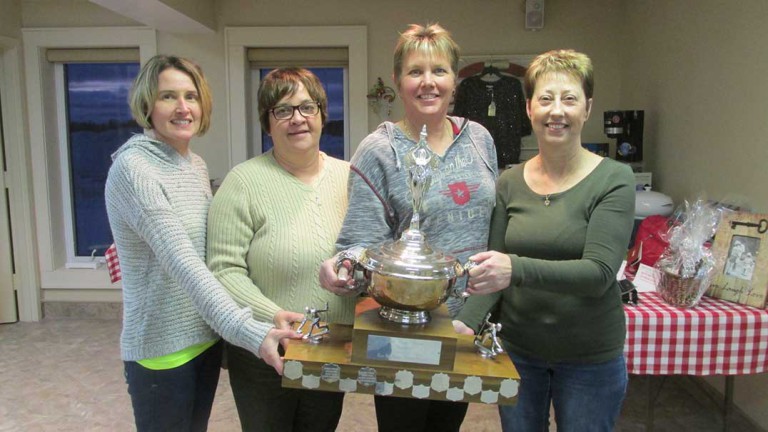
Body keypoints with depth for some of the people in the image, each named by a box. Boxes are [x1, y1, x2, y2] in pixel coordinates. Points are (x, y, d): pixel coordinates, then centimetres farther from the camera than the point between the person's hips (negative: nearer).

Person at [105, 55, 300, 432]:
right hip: (162, 350, -7)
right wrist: (249, 331, -34)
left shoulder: (197, 165, 6)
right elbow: (182, 262, -28)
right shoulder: (132, 168, -18)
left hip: (207, 337, 7)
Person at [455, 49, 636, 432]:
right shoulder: (509, 184, -2)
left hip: (590, 358, -2)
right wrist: (463, 325, -16)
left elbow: (599, 272, -23)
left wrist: (517, 268, -37)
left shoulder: (613, 180, -11)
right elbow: (494, 276, 0)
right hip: (517, 349, 3)